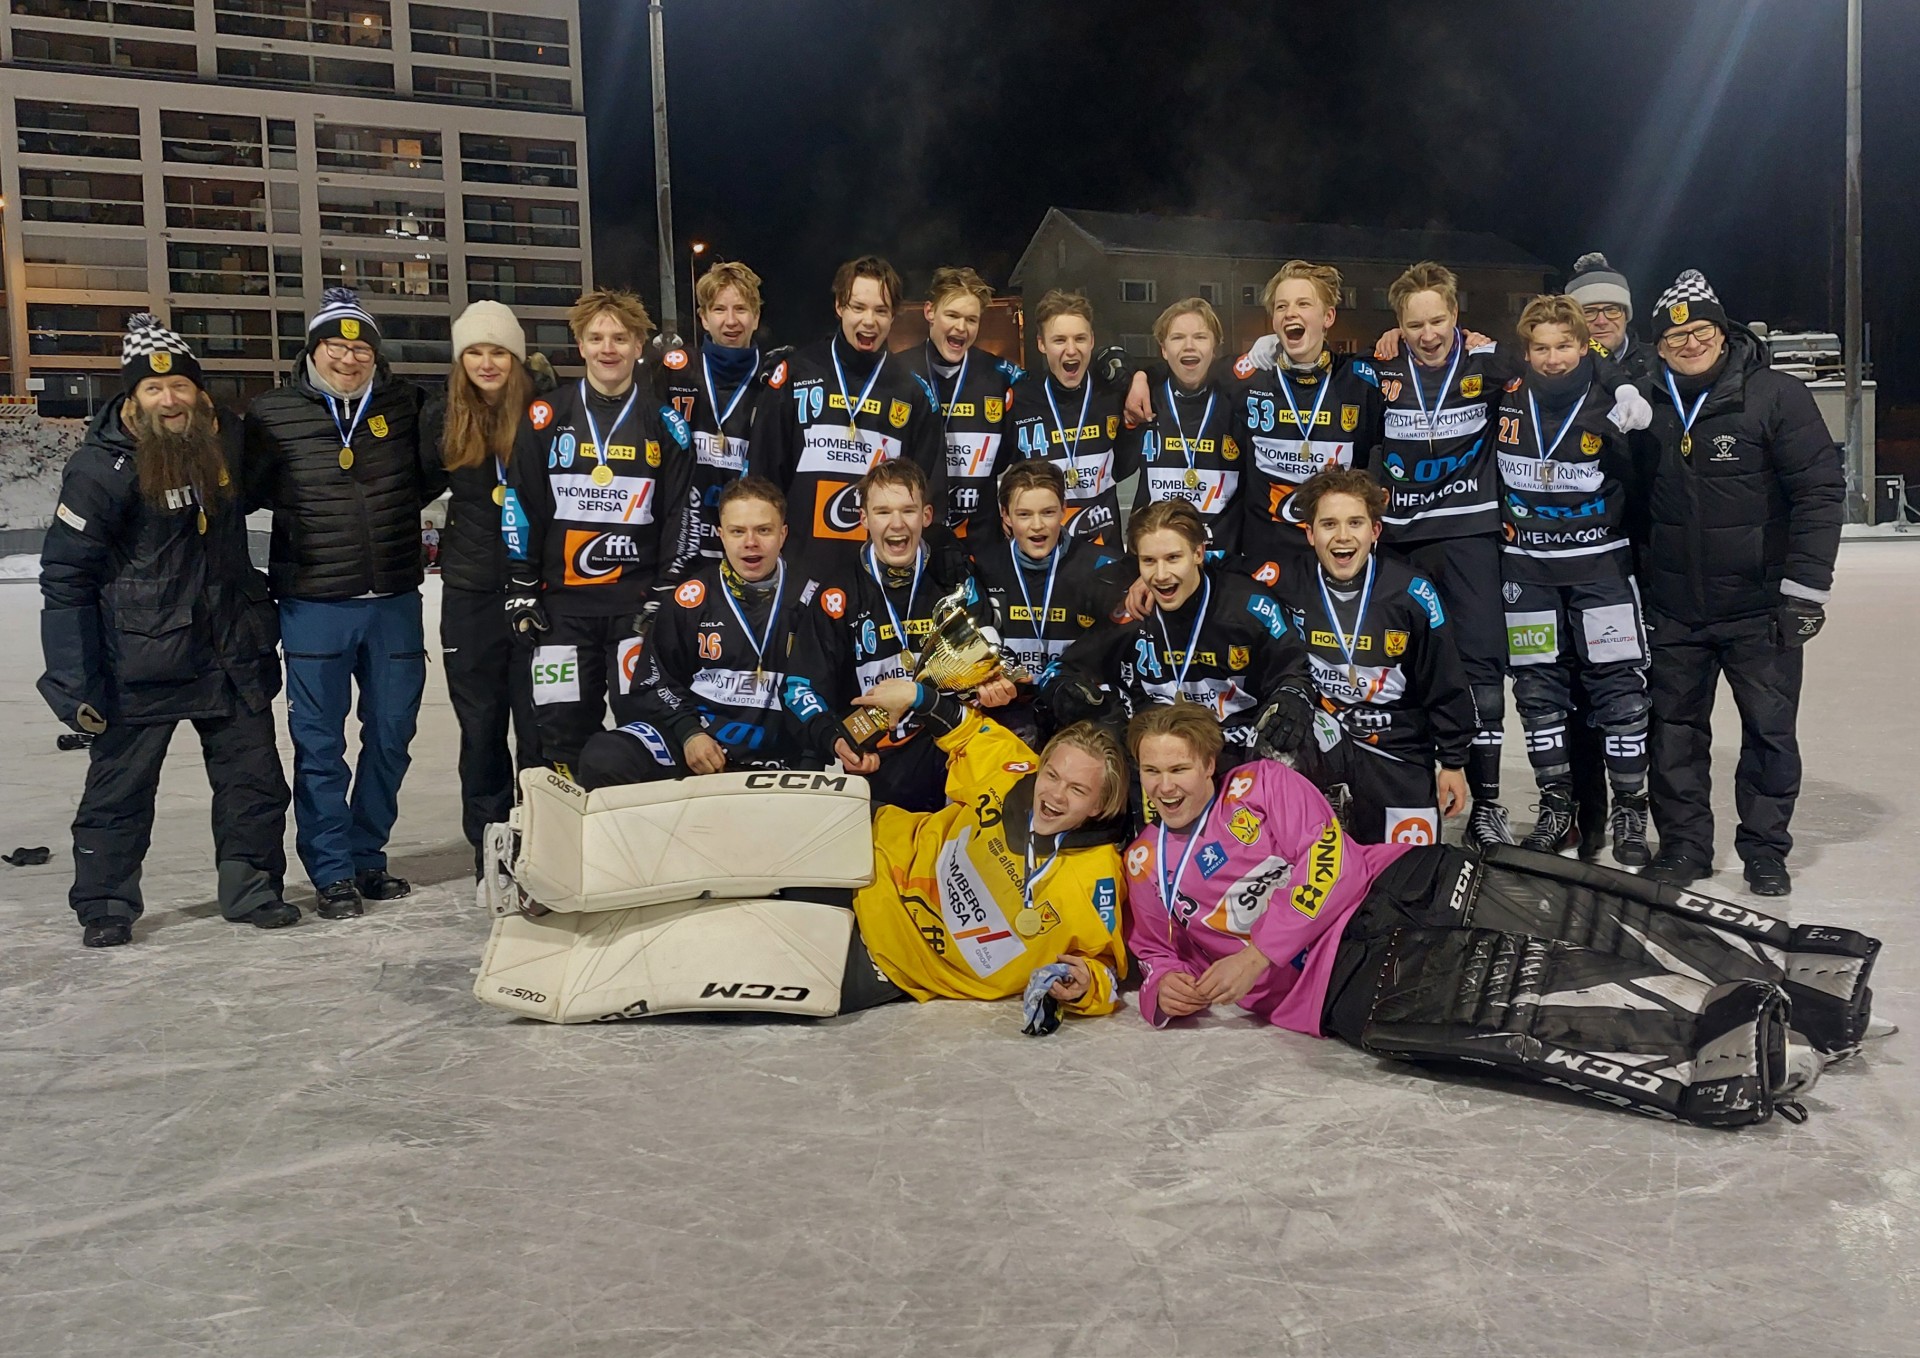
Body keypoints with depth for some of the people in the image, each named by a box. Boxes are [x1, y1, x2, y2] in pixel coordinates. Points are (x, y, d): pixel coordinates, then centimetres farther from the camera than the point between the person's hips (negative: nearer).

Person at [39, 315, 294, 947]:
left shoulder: (222, 445, 3)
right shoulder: (100, 468, -14)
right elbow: (65, 578, -14)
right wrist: (75, 684, -16)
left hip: (232, 653, 5)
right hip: (142, 662, -5)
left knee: (254, 776, 9)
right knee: (120, 786, 5)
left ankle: (251, 885, 23)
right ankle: (105, 904, 19)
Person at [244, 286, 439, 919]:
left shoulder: (405, 404, 4)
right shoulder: (273, 413, -3)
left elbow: (433, 474, 12)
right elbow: (243, 493, 1)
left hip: (394, 602, 3)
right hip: (314, 605, -3)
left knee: (391, 734, 12)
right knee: (319, 743, 3)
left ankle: (367, 857, 27)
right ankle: (331, 872, 14)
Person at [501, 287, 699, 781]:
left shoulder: (665, 424, 5)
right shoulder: (546, 418, 5)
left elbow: (682, 513, 5)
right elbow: (519, 508, 6)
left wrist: (667, 595, -2)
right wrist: (521, 592, 1)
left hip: (640, 602, -1)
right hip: (561, 603, 1)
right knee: (562, 733, 3)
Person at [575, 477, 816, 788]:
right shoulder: (693, 597, 6)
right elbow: (656, 679, 10)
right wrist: (688, 733, -7)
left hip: (777, 753, 0)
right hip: (691, 736, 0)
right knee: (602, 758, -25)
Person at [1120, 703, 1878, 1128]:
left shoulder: (1259, 784, 8)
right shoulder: (1144, 868, 16)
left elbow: (1328, 869, -2)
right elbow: (1156, 952, 23)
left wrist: (1255, 954, -12)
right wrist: (1166, 989, -2)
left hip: (1398, 891, 1)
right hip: (1334, 982, -1)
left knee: (1569, 919, -20)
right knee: (1488, 1012, -27)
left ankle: (1800, 972, -24)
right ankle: (1723, 1064, -42)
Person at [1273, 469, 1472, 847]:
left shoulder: (1412, 593, -11)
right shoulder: (1288, 586, -9)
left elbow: (1446, 685, -2)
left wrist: (1453, 762, 2)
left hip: (1396, 748, 0)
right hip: (1314, 739, 0)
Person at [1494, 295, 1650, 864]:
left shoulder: (1609, 404, -9)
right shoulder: (1506, 399, -2)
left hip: (1600, 561, -2)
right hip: (1527, 566, 3)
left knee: (1619, 685, -2)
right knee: (1537, 687, 7)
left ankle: (1629, 811, 9)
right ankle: (1556, 809, 18)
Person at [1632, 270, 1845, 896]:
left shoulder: (1777, 396, -8)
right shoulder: (1648, 406, 3)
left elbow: (1820, 489, -8)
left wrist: (1805, 585, -12)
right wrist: (1639, 580, 12)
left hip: (1759, 607, -3)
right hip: (1673, 609, 3)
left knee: (1770, 729, 5)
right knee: (1675, 728, 9)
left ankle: (1765, 850, 18)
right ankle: (1683, 845, 21)